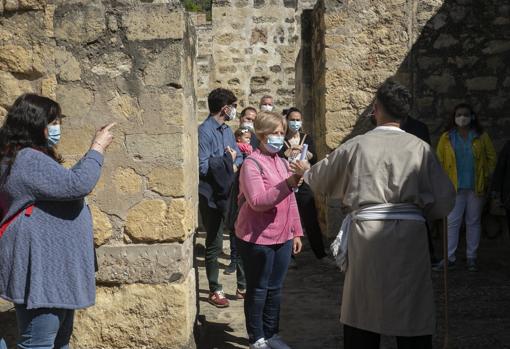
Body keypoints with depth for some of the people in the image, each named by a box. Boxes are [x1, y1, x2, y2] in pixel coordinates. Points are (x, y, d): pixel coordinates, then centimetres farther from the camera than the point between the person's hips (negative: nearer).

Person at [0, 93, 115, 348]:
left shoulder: (33, 158, 17)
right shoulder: (27, 160, -18)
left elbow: (64, 187, 28)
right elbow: (77, 184, -24)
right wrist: (97, 148, -14)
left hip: (53, 269, 12)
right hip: (40, 272, -12)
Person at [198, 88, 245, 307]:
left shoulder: (227, 130, 11)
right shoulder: (204, 131, -16)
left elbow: (239, 156, 11)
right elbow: (203, 166, -22)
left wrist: (234, 165, -12)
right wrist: (227, 160, -10)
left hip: (230, 192, 8)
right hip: (212, 196, -8)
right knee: (214, 244, 4)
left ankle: (243, 284, 27)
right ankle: (215, 290, 18)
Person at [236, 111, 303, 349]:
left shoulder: (283, 163, 11)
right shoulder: (252, 164, -12)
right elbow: (257, 202, -22)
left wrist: (296, 232, 12)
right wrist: (287, 184, -31)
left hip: (282, 238, 7)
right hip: (258, 239, -6)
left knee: (275, 289, 14)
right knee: (258, 289, 6)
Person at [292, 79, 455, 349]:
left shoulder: (357, 145, 1)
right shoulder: (420, 147, -1)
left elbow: (320, 178, 17)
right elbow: (443, 202, -2)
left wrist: (303, 172, 39)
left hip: (367, 237, 0)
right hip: (410, 237, 0)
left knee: (362, 316, 13)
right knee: (412, 315, 8)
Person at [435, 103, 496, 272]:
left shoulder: (481, 137, 3)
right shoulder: (446, 137, 2)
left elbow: (491, 157, 6)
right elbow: (439, 161, 2)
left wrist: (487, 177, 0)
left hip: (476, 187, 1)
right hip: (454, 187, -1)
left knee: (474, 222, 8)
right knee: (452, 222, -1)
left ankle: (471, 258, 17)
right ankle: (449, 258, 4)